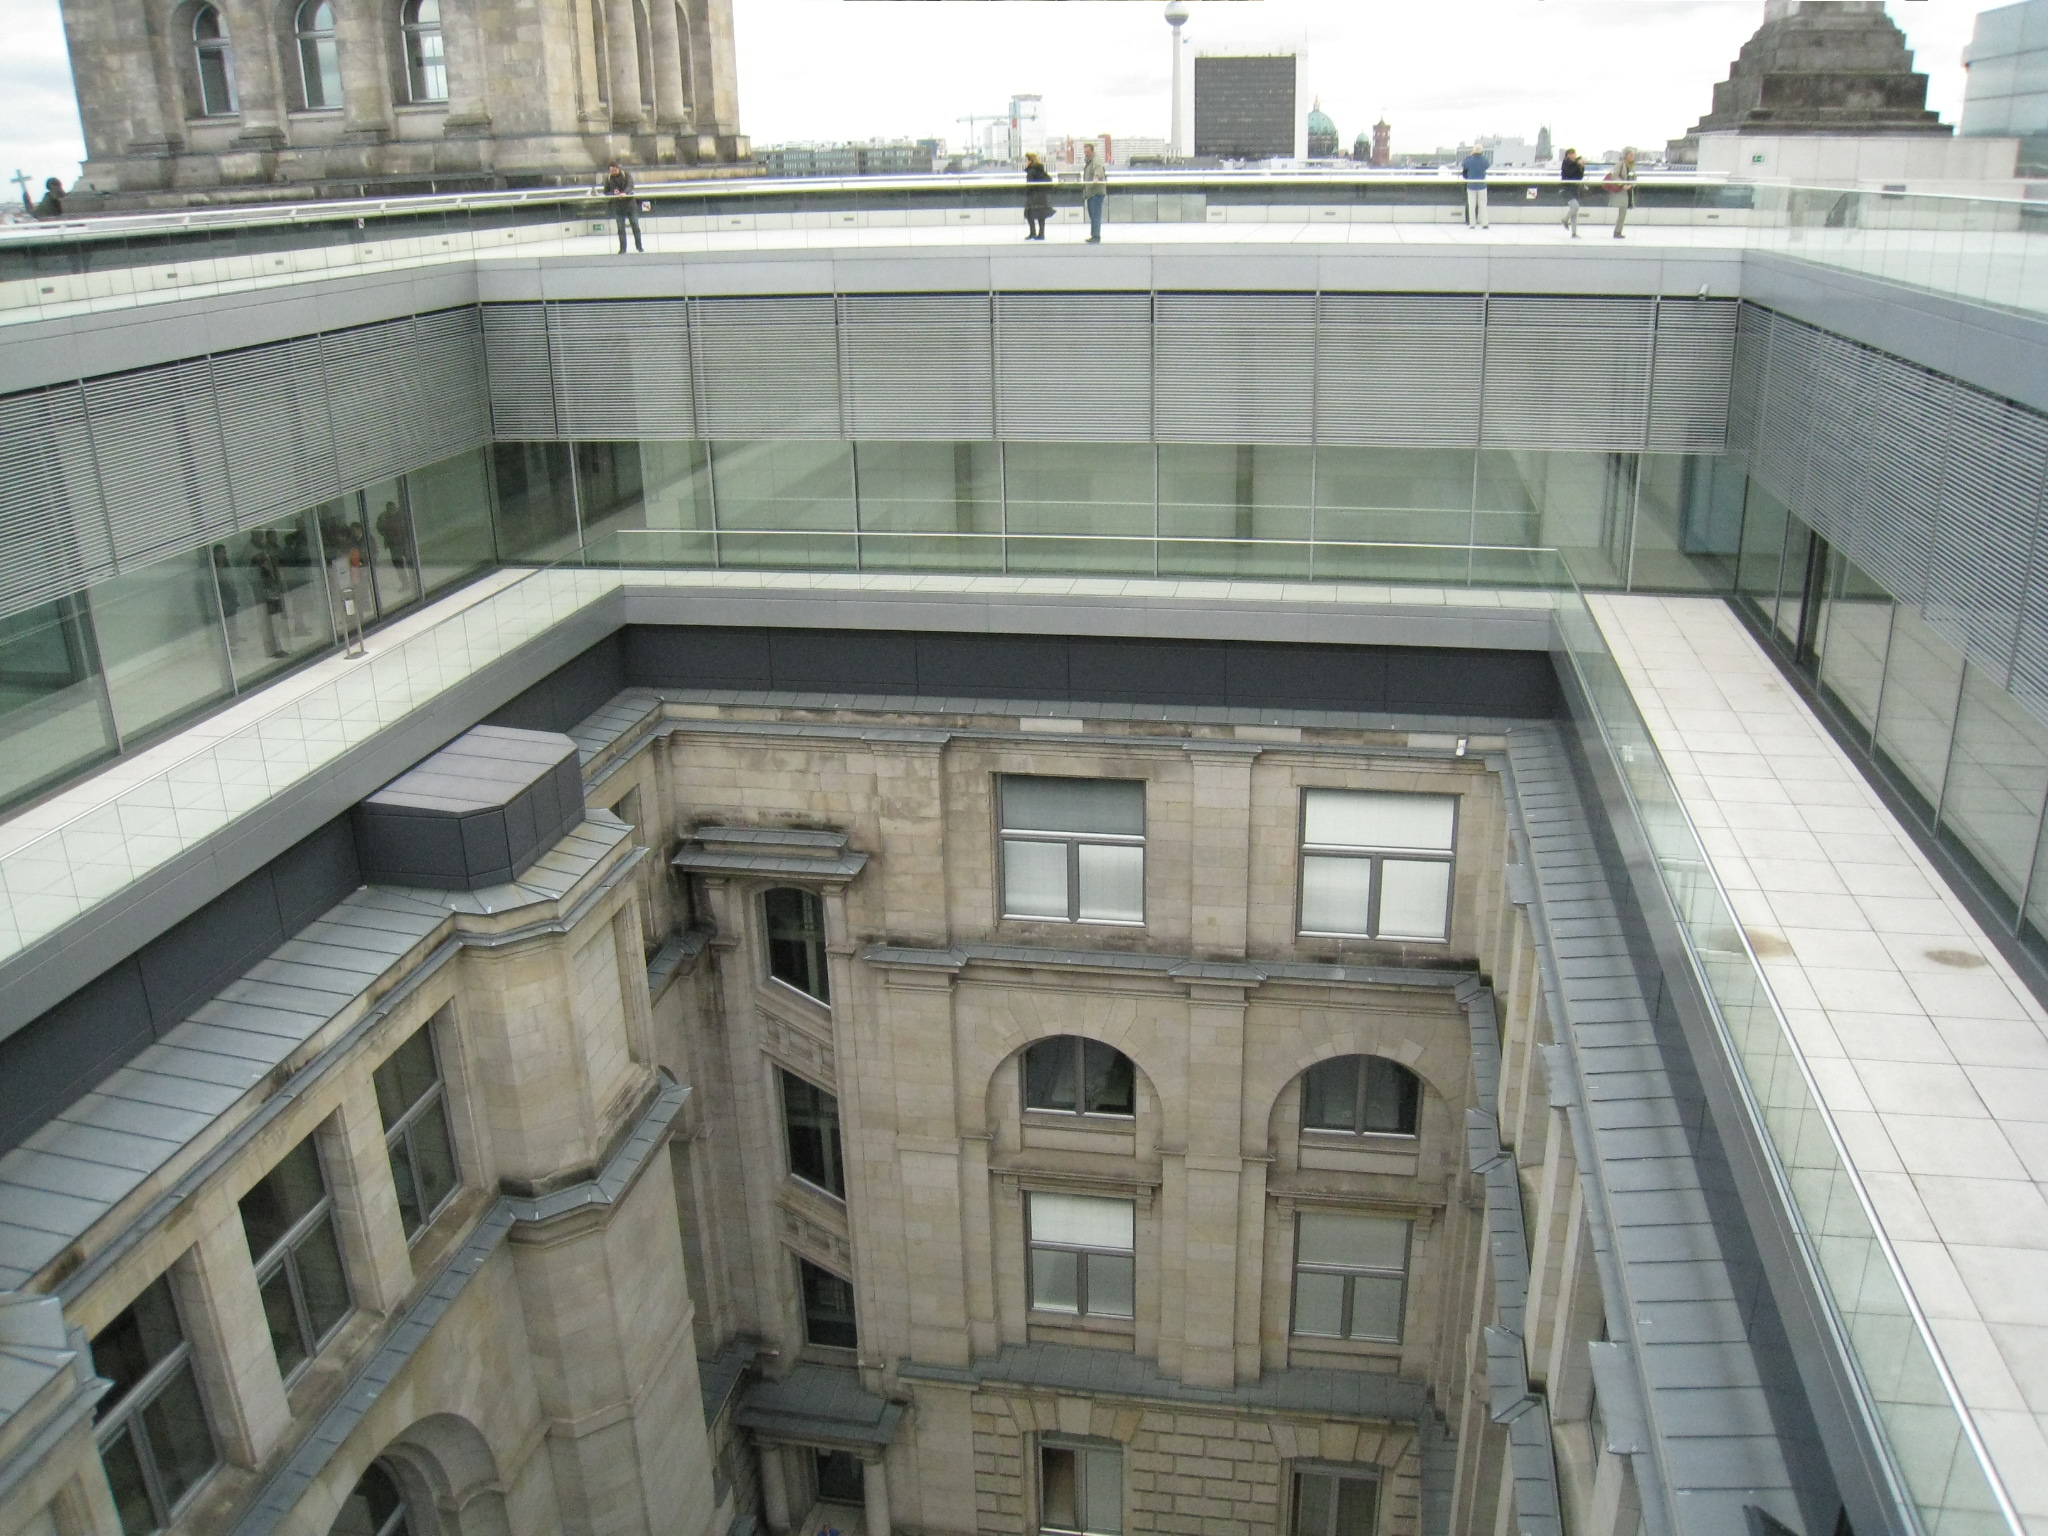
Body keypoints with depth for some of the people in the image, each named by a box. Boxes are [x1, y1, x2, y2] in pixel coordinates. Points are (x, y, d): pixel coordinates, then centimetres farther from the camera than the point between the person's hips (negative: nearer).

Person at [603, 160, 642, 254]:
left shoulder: (626, 174, -2)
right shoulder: (608, 178, 4)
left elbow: (630, 185, -16)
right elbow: (605, 192, 8)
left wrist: (625, 193, -36)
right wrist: (613, 193, -14)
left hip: (630, 203, -1)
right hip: (618, 206, 1)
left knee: (635, 225, 1)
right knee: (621, 228, 0)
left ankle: (639, 246, 12)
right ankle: (622, 249, 3)